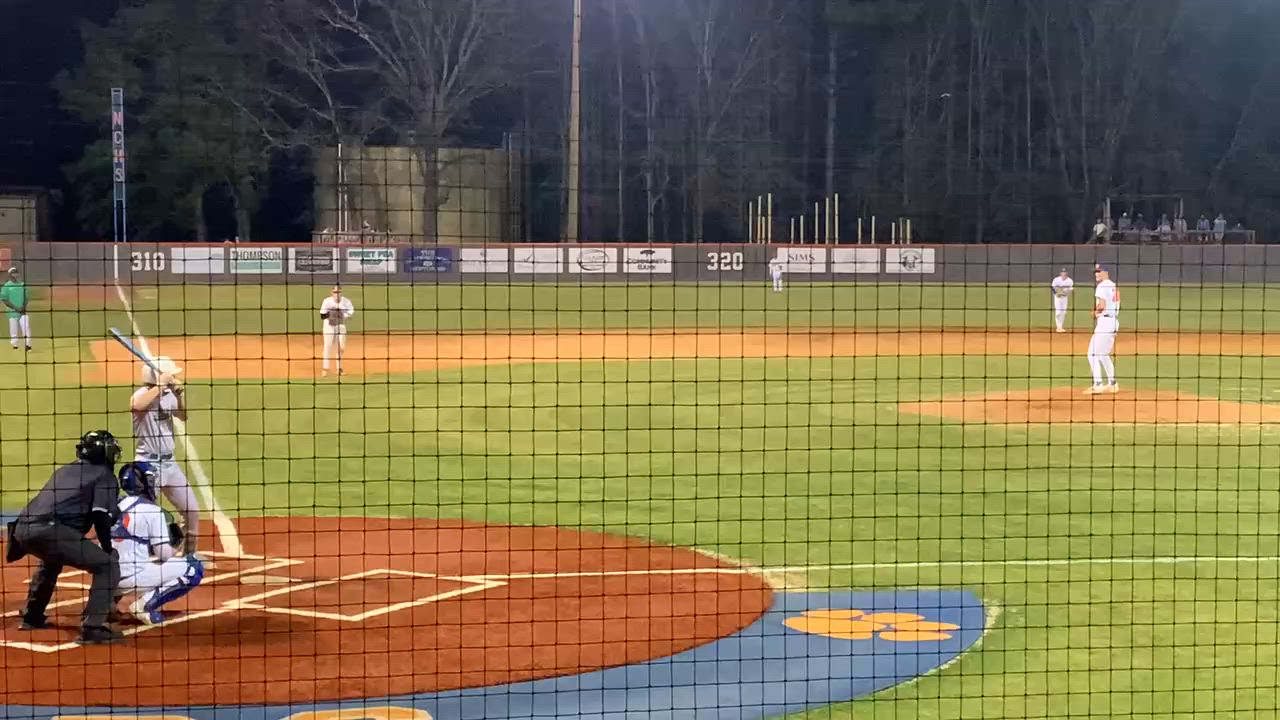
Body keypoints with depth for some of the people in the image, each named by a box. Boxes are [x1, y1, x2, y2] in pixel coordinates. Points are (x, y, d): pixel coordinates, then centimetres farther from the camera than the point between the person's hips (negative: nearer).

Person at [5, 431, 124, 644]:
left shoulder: (63, 470, 32)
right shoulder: (104, 475, 9)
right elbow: (101, 518, -2)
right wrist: (108, 551, 4)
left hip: (22, 528, 8)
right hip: (51, 530, -8)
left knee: (52, 560, 39)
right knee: (108, 567, -1)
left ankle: (32, 617, 45)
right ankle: (92, 628, -13)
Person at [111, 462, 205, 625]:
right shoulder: (152, 511, -7)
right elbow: (165, 555, -8)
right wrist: (174, 544, 14)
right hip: (131, 579, -7)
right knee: (195, 569, 0)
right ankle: (145, 604, -10)